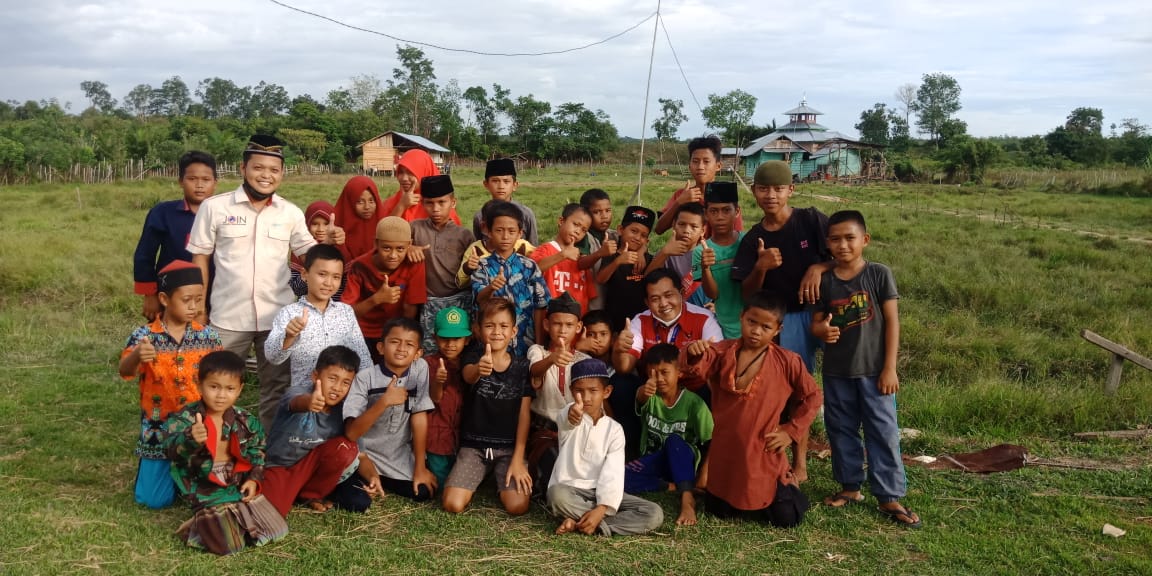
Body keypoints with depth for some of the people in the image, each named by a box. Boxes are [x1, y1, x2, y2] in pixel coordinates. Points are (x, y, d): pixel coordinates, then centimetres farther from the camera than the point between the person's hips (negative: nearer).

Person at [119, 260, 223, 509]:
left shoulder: (208, 336, -4)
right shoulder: (144, 336, -10)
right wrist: (136, 356, -48)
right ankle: (153, 468, 33)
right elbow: (125, 372, -26)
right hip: (159, 430, -1)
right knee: (153, 499, -1)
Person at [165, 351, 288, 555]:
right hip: (207, 493, -5)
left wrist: (254, 479, 1)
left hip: (241, 487, 5)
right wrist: (191, 439, -51)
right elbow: (172, 449, -30)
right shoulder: (184, 418, -12)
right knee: (229, 545, -17)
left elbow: (257, 451, 16)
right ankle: (202, 523, 12)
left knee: (276, 530, 0)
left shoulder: (246, 422, 1)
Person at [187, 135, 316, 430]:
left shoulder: (291, 213, 3)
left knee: (277, 389, 14)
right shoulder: (214, 207, -3)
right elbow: (200, 258, 1)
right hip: (228, 317, -2)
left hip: (278, 317, 2)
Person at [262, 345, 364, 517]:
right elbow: (297, 403, -48)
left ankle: (310, 494, 0)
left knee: (346, 448, -22)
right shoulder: (297, 393, -22)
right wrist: (308, 402, -72)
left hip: (309, 465, 4)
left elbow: (356, 454, -3)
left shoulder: (342, 412, -8)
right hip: (278, 466, -4)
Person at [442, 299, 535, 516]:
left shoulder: (522, 366, -2)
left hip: (510, 447, 0)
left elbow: (524, 414, -2)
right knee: (453, 505, -16)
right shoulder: (473, 356, -4)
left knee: (517, 506, -20)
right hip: (474, 445, 0)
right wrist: (479, 369, -56)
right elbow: (468, 376, -30)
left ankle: (501, 480, 15)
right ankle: (482, 476, 15)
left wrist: (518, 459, -10)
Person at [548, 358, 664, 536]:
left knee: (654, 514, -17)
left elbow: (613, 473, -10)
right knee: (557, 495, -39)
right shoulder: (567, 415, -4)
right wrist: (572, 413, -59)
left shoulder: (614, 429, 1)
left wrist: (602, 508, -27)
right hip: (569, 489, -3)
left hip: (600, 492, 3)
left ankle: (578, 524, -22)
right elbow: (565, 418, -33)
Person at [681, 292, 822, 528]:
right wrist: (693, 354, -45)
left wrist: (791, 431, -3)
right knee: (719, 511, 15)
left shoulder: (787, 361, -7)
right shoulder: (723, 352, -5)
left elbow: (812, 396, 3)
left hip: (765, 455, -1)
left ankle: (788, 485, 33)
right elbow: (696, 367, -22)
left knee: (786, 519, 1)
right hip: (725, 452, 2)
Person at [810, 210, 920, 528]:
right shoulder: (825, 281, 1)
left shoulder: (879, 274, -6)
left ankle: (890, 496, 9)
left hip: (874, 370, -3)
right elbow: (816, 322, 7)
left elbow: (892, 321, -6)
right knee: (841, 431, 12)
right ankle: (850, 486, 27)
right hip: (837, 371, 3)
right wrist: (821, 330, -20)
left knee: (883, 432, 1)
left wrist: (890, 368, -9)